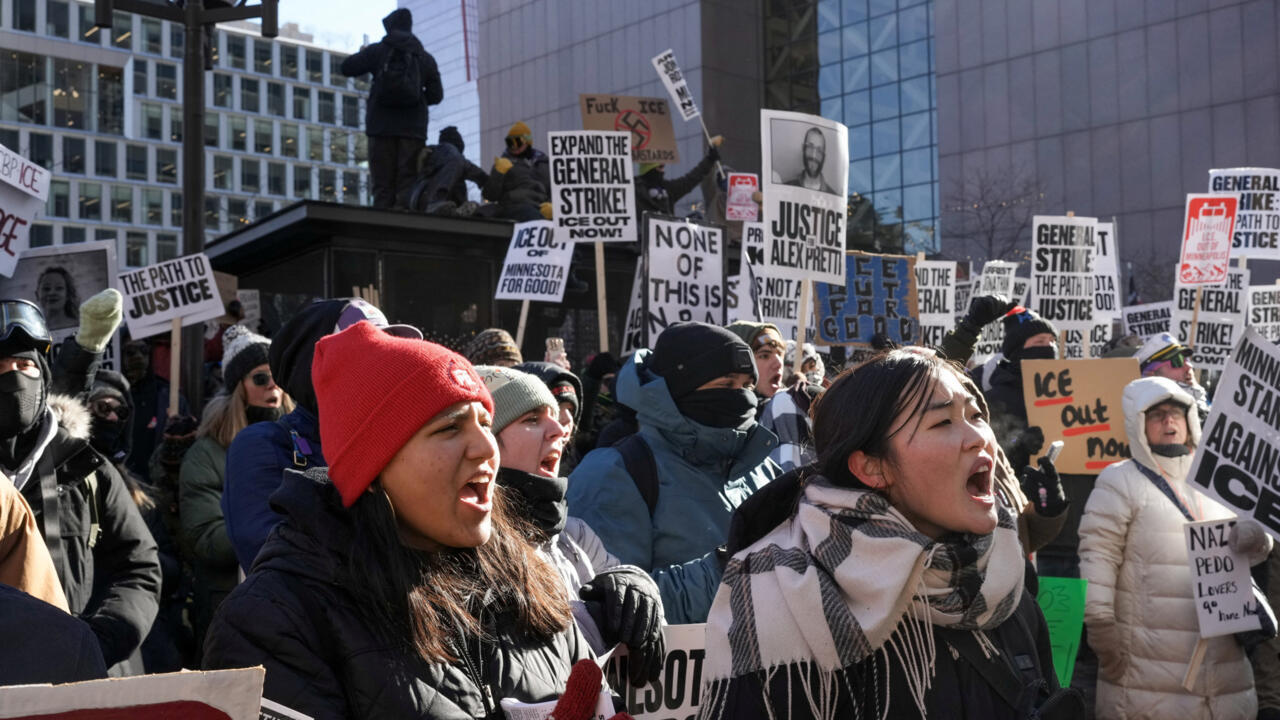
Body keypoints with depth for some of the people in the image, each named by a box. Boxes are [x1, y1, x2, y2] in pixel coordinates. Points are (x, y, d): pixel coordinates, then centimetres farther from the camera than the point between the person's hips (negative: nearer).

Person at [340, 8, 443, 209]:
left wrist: (362, 53, 28)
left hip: (381, 126, -1)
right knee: (408, 184, -4)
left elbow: (346, 68, 9)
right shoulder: (425, 57, 11)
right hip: (413, 127, 1)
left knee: (383, 185, -1)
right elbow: (436, 95, 8)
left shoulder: (377, 50, 6)